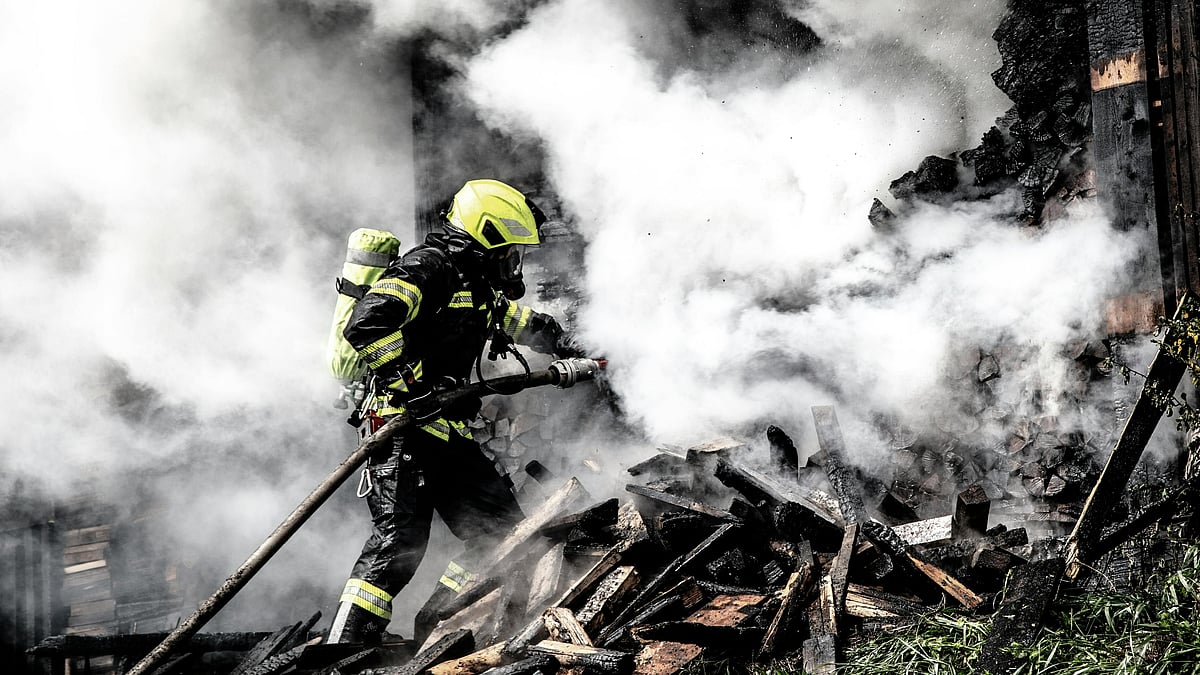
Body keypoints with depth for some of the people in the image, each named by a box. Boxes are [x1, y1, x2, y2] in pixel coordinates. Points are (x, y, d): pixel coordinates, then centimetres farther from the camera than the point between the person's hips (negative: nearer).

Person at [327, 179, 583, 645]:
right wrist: (412, 388, -27)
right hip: (404, 429, -10)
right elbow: (367, 325, -24)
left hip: (447, 436, 10)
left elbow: (526, 323, 39)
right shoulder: (428, 267, -11)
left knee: (500, 528, 8)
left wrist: (579, 350, 39)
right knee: (399, 540, -19)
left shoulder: (476, 285, 20)